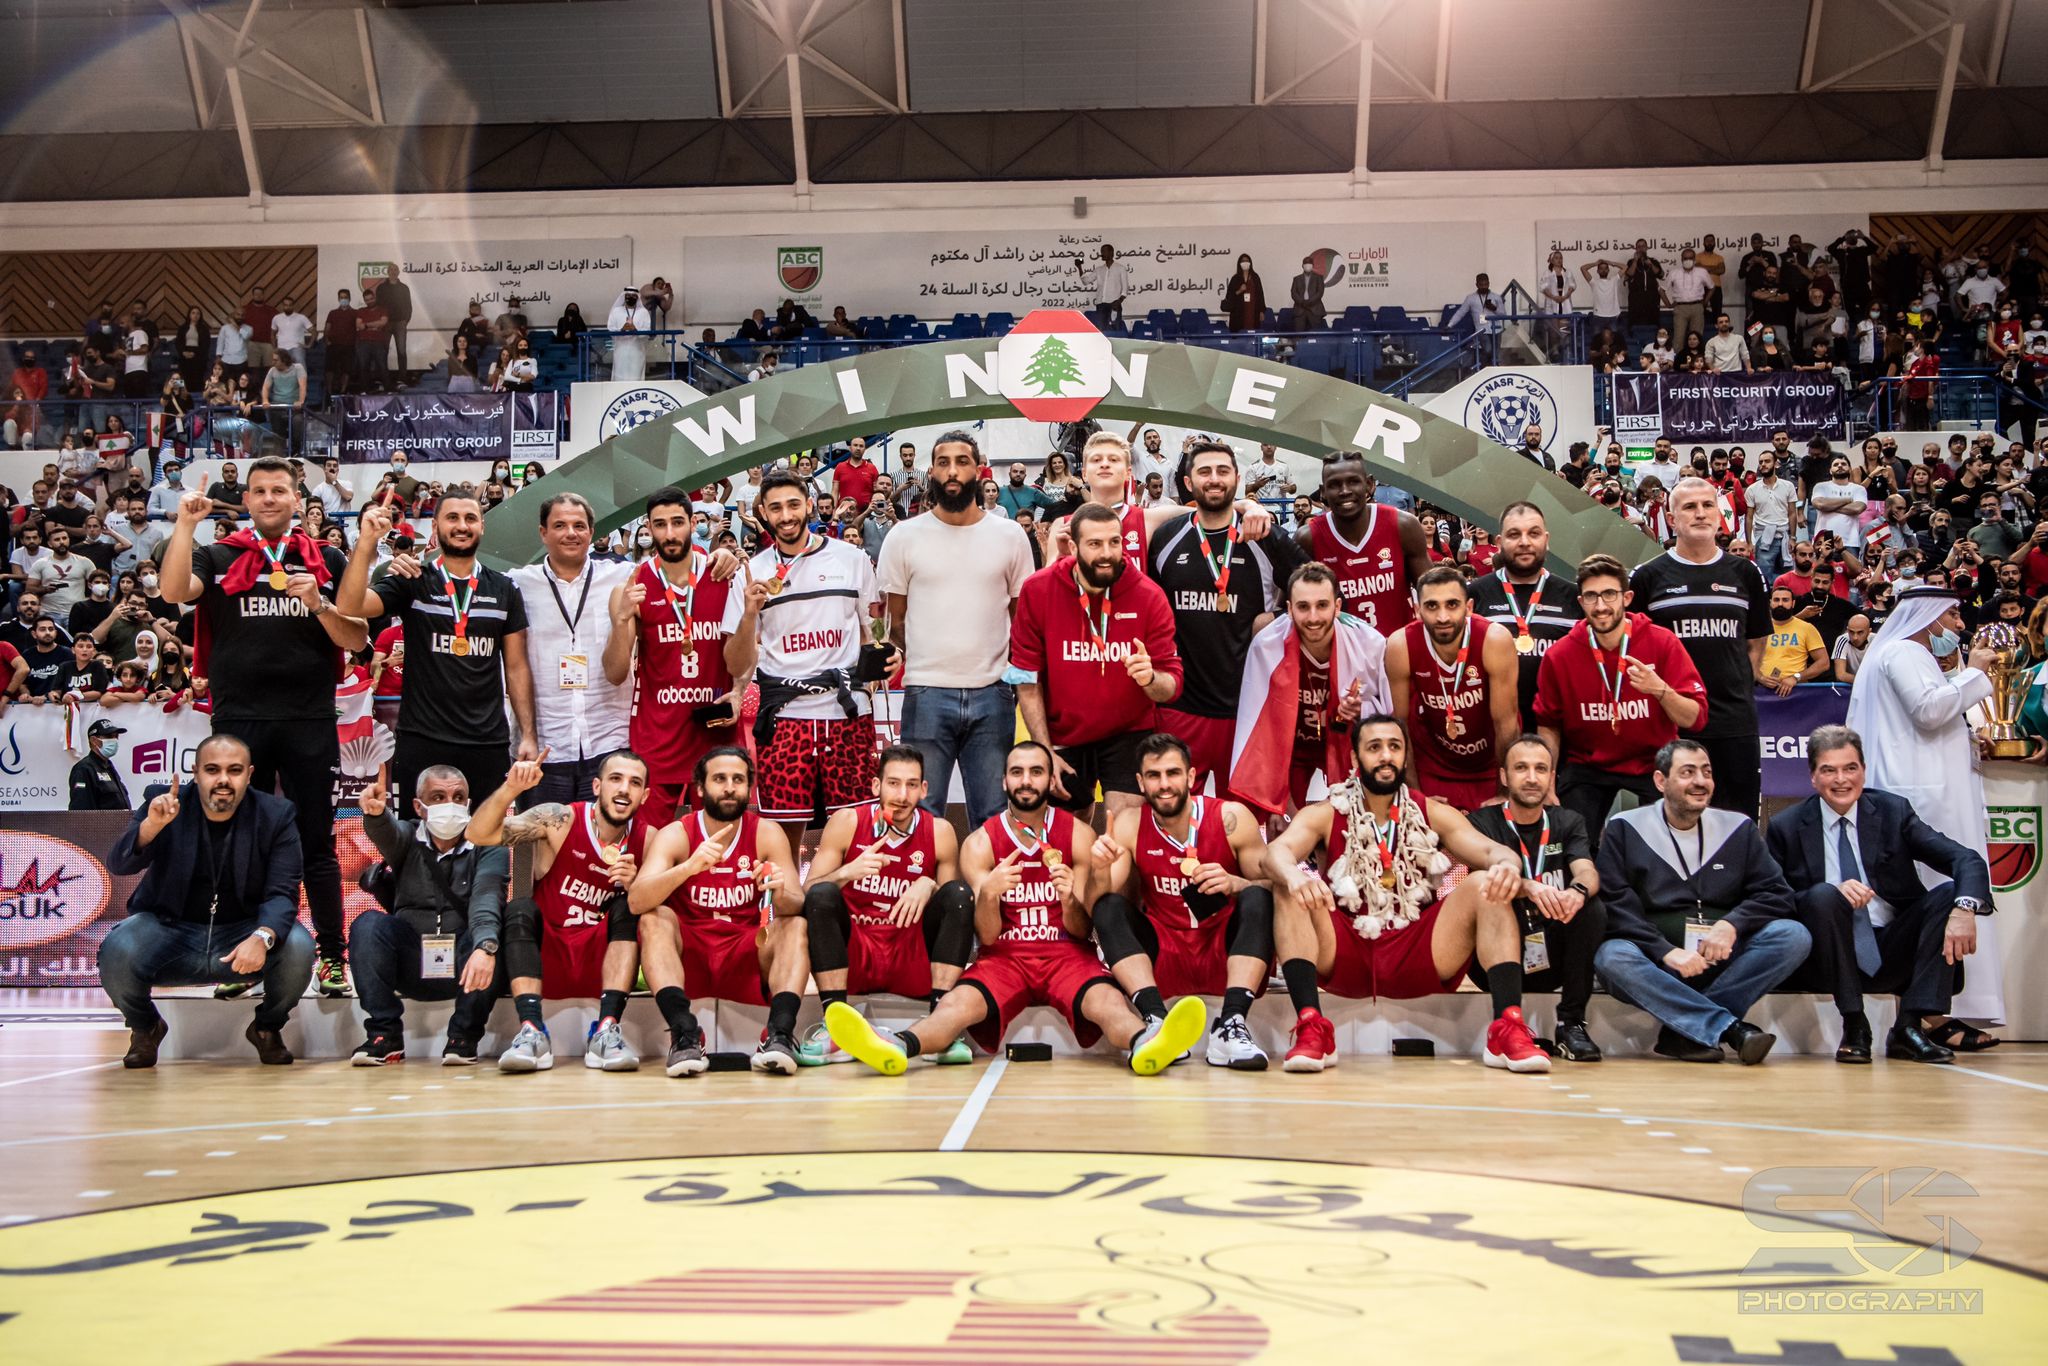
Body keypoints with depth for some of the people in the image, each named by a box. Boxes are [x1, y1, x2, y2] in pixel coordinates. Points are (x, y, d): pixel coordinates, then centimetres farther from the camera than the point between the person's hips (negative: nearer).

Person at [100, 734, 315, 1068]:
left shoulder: (275, 816, -7)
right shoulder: (163, 804, -6)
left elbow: (281, 893, -14)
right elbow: (118, 865, -17)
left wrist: (262, 937, -36)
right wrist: (152, 824, -39)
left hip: (244, 933, 0)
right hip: (170, 932, 0)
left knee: (297, 946, -30)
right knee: (117, 951, -30)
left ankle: (268, 1027, 4)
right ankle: (144, 1027, 6)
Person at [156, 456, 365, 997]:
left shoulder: (327, 561, 10)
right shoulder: (218, 557, 9)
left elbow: (357, 640, 5)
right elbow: (173, 591, -11)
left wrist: (319, 605, -12)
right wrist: (185, 525, -16)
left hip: (309, 721, -1)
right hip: (239, 722, 1)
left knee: (316, 844, 2)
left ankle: (332, 957, 8)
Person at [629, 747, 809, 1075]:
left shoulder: (767, 833, -1)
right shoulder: (675, 835, -6)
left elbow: (797, 905, -10)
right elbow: (636, 902, -22)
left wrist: (781, 894, -34)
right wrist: (689, 867, -39)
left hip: (746, 961, 1)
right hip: (687, 955, -1)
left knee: (797, 925, -22)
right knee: (654, 919, -26)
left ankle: (780, 1034, -40)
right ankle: (684, 1033, -42)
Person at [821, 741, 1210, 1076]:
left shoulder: (1078, 835, 6)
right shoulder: (980, 844, 5)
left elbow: (1081, 931, 4)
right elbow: (987, 936, -1)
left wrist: (1070, 900, -20)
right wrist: (988, 894, -24)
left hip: (1066, 954, 0)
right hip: (1004, 956, 0)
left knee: (1107, 1001, -35)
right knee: (956, 1004, -33)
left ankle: (1145, 1043, -67)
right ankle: (897, 1046, -62)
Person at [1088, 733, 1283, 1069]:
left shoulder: (1231, 818, -8)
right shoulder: (1129, 825, -2)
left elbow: (1273, 886, -8)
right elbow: (1094, 907, -6)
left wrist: (1234, 883, -29)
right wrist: (1100, 871, -28)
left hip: (1226, 953, -2)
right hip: (1162, 959, 2)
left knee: (1258, 899, -25)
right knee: (1108, 907, -19)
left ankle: (1231, 1025, -35)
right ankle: (1156, 1019, -35)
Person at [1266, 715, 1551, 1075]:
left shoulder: (1434, 814, 10)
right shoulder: (1324, 816, 4)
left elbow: (1490, 850, -4)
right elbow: (1278, 851, -15)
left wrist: (1508, 865, -29)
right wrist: (1293, 875, -40)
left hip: (1416, 960, 1)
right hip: (1344, 958, -1)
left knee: (1487, 885, -17)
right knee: (1289, 887, -24)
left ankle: (1508, 1028, -29)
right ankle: (1311, 1028, -34)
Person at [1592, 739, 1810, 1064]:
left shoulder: (1739, 828, 14)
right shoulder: (1625, 829, 6)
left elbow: (1775, 894, 6)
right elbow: (1615, 906, -5)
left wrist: (1732, 925, -14)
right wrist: (1666, 951, -19)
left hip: (1725, 961, 3)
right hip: (1656, 966, -3)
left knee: (1794, 935, -22)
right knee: (1613, 957, -34)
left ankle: (1686, 1031, -24)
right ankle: (1730, 1028, -35)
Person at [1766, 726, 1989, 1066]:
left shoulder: (1893, 811, 3)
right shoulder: (1787, 828, 0)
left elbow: (1968, 861, -7)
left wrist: (1964, 909, -29)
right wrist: (1832, 892, -24)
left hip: (1892, 955, 2)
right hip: (1831, 961, -2)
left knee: (1951, 894, -19)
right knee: (1824, 895, -30)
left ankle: (1910, 1027, -19)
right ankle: (1854, 1026, -18)